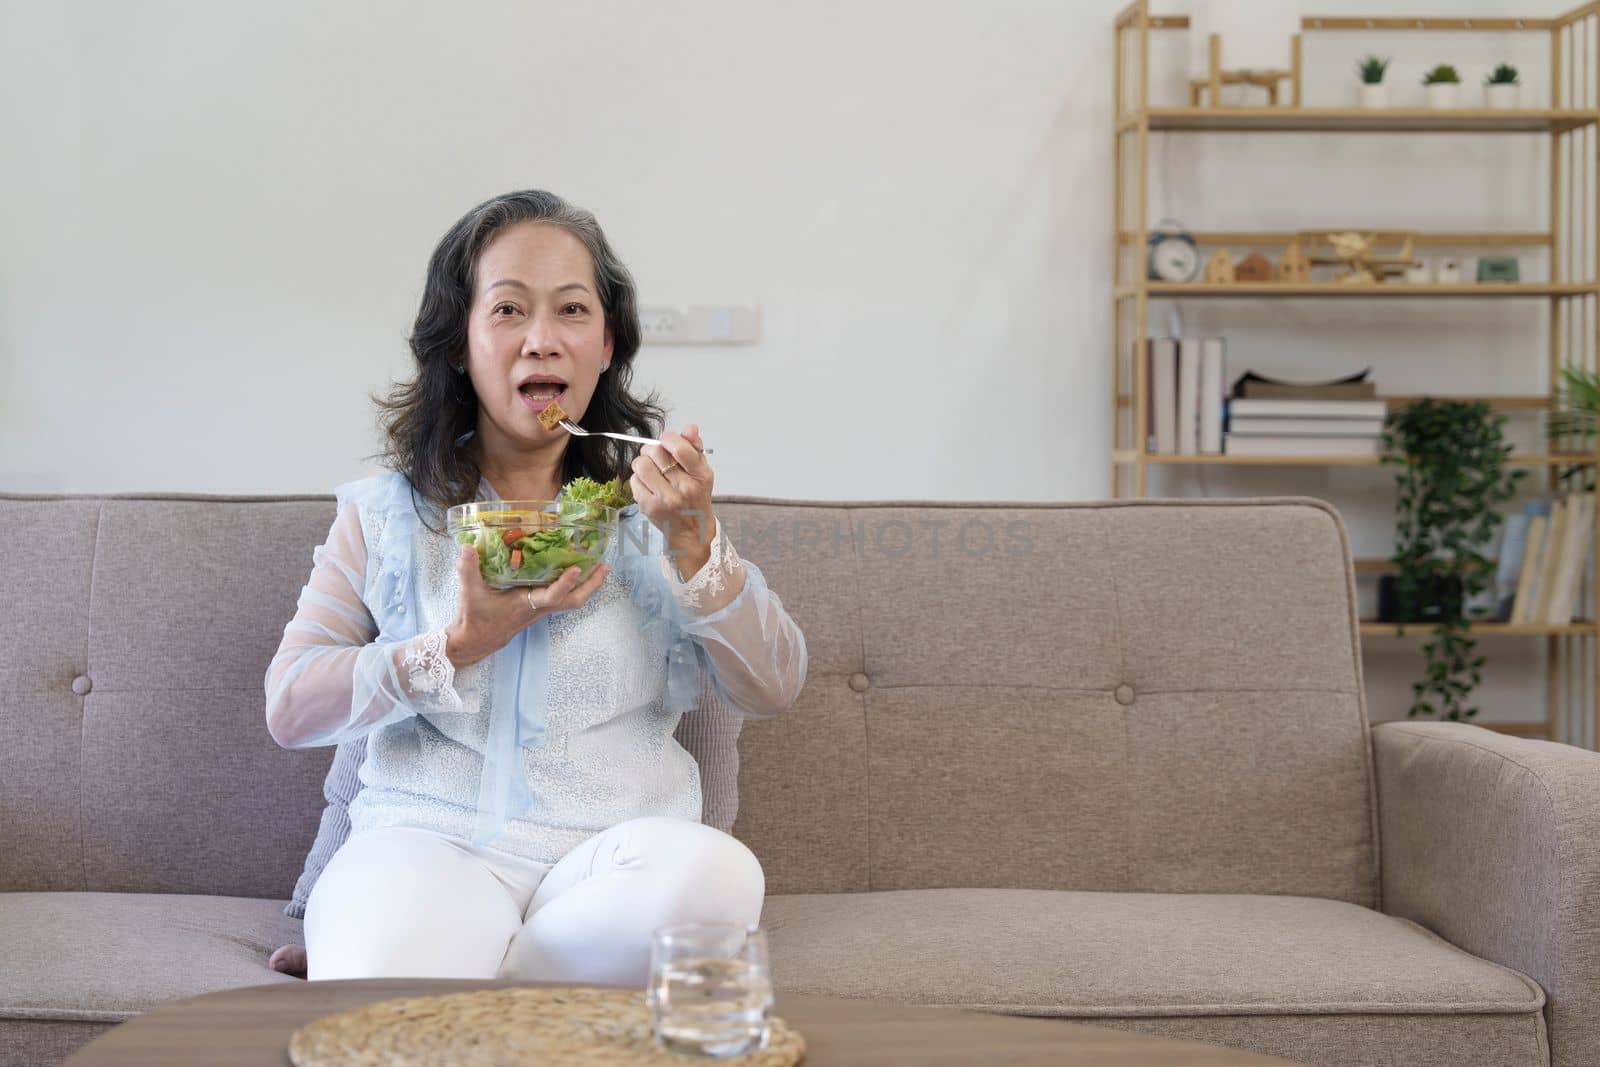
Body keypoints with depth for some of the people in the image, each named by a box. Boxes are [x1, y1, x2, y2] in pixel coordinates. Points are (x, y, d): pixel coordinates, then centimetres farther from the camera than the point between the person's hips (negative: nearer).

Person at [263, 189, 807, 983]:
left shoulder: (650, 502, 12)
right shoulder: (383, 514, 11)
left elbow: (773, 691, 4)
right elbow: (288, 709, 4)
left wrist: (691, 541, -11)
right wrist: (459, 645, -10)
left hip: (616, 845, 4)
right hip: (428, 838, -4)